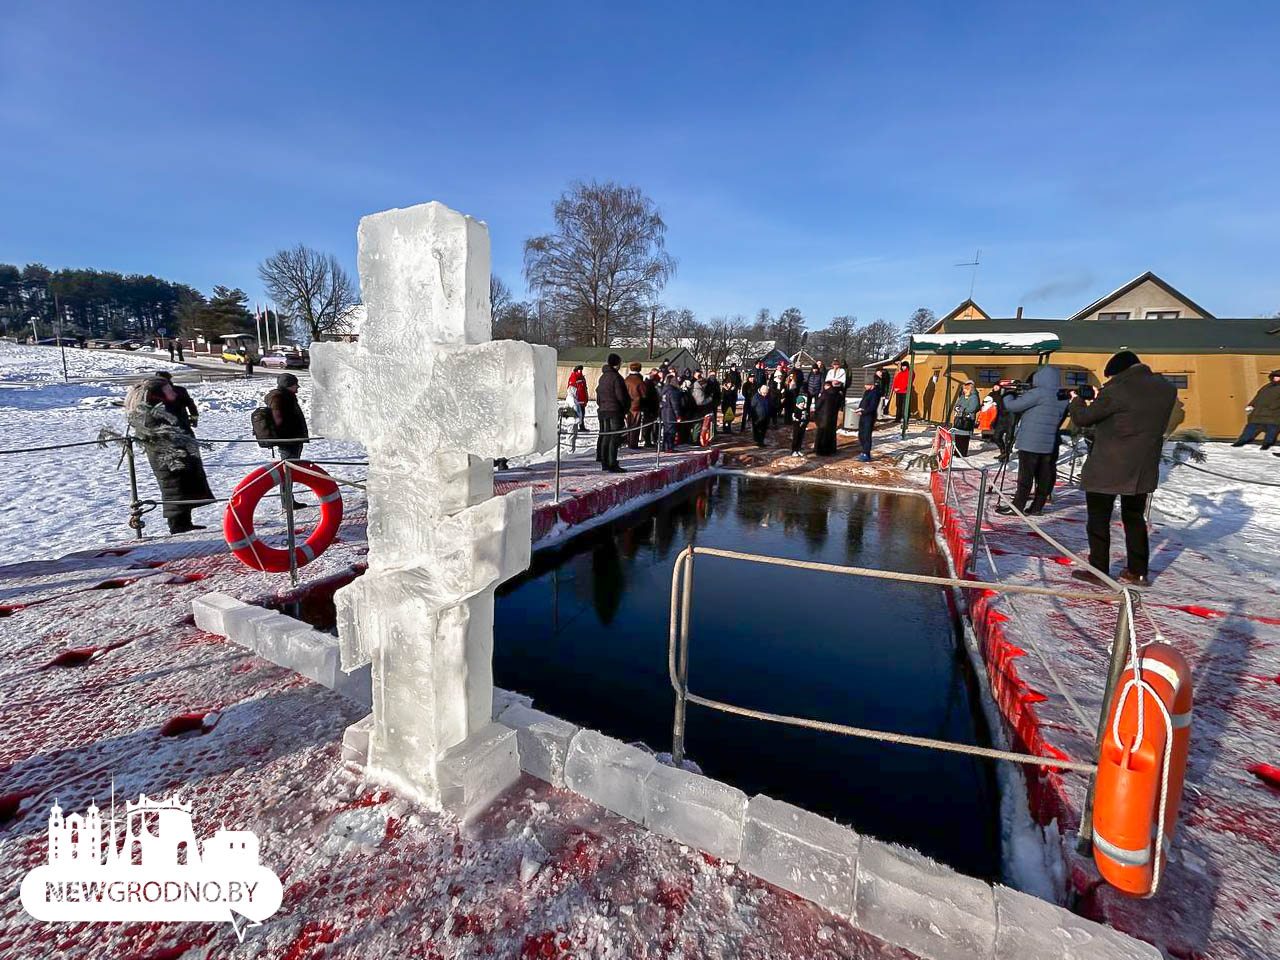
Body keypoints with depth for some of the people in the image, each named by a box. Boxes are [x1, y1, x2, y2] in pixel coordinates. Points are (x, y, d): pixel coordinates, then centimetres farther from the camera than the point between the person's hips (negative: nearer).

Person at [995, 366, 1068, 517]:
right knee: (1044, 476, 8)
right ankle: (1037, 507, 13)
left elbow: (1012, 406, -14)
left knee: (1025, 476, -3)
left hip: (1030, 442, -7)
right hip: (1050, 444, 7)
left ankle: (1017, 507, 1)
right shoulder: (1063, 398, 9)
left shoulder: (1038, 393, -13)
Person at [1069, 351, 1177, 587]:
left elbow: (1082, 418, -9)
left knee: (1098, 520, 5)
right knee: (1135, 518, 18)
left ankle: (1098, 571, 9)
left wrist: (1077, 400, 12)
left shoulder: (1116, 391, -17)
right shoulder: (1166, 390, 5)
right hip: (1142, 470, 7)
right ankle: (1138, 572, 23)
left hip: (1106, 470, -6)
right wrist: (1101, 399, 11)